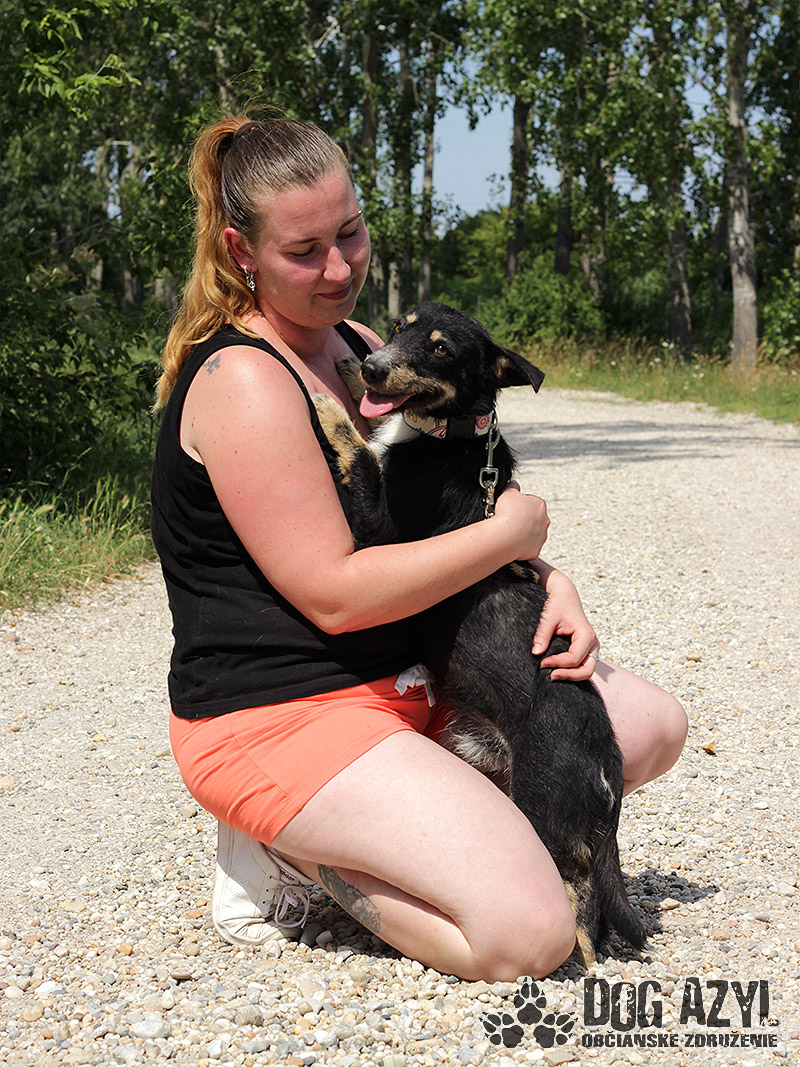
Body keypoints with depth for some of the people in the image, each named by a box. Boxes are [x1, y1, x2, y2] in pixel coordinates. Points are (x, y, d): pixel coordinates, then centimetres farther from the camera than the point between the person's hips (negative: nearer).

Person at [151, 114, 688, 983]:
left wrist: (551, 584, -3)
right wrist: (512, 534, -13)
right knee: (529, 934, -23)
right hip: (277, 715, -10)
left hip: (408, 676, 10)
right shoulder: (242, 381, -18)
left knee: (652, 728, 10)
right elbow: (334, 594, -22)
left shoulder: (356, 344, 11)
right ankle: (292, 847, 0)